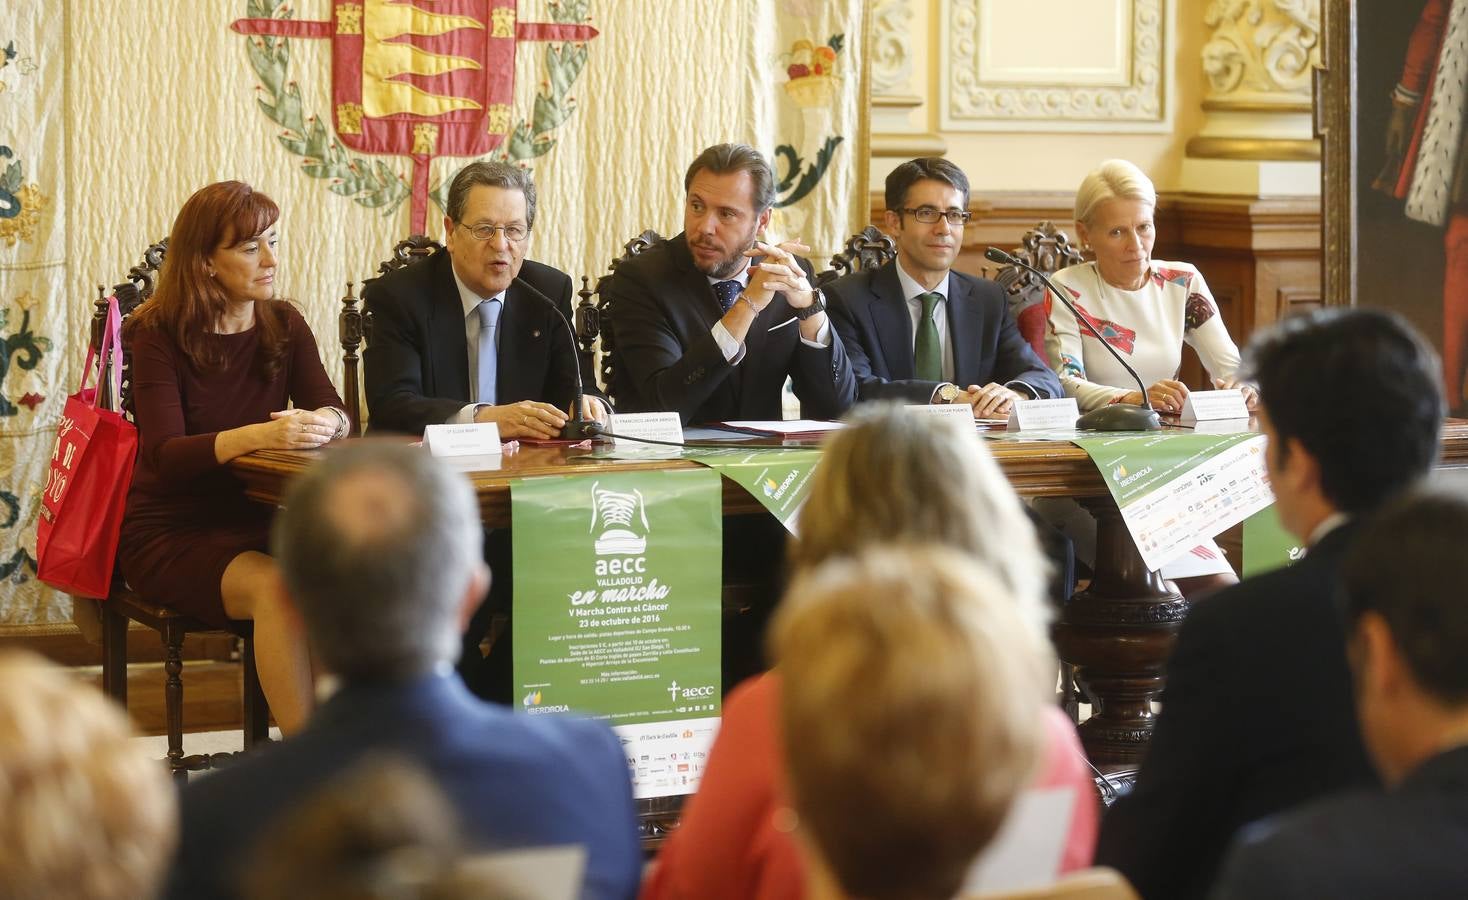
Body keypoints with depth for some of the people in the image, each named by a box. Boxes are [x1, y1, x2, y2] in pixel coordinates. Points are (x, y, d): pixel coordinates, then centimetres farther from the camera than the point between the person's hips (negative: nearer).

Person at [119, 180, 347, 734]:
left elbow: (336, 413, -3)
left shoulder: (283, 327, 7)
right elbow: (165, 454, -21)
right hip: (169, 534, -4)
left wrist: (324, 423, -30)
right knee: (277, 587, -33)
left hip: (255, 523, 4)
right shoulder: (160, 337, -8)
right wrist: (259, 435, -37)